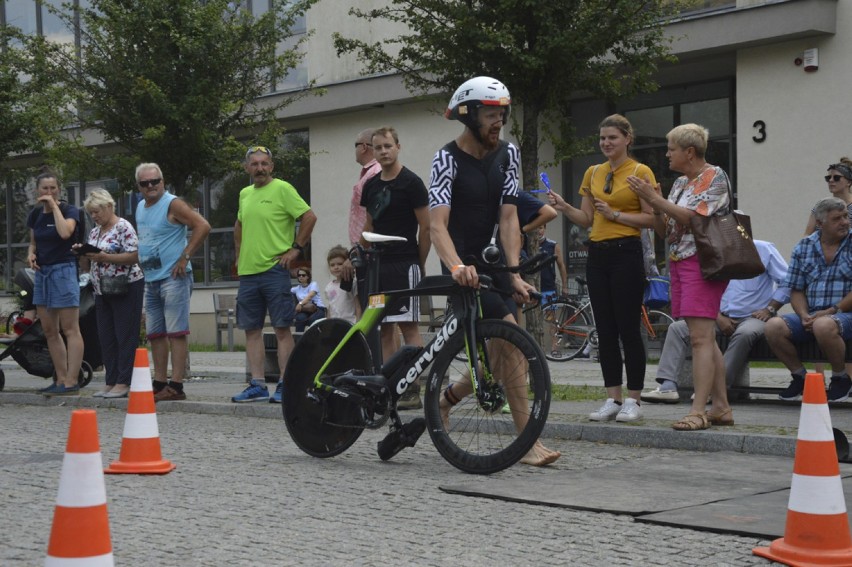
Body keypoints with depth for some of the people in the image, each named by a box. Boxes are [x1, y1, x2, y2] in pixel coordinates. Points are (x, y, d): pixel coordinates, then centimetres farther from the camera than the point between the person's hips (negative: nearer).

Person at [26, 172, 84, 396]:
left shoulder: (69, 210, -6)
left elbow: (65, 232, -26)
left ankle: (71, 383, -11)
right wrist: (31, 254, 0)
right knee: (49, 331, 9)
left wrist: (54, 206, -17)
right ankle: (61, 380, 15)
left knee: (70, 330, -8)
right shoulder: (35, 214, 11)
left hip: (64, 270, -7)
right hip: (42, 272, 7)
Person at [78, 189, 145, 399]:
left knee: (126, 336, -6)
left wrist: (104, 257, -21)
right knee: (106, 338, 8)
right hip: (102, 291, 8)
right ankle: (110, 382, 12)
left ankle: (124, 383, -6)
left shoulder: (123, 227, -8)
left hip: (126, 288, -8)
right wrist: (85, 256, -3)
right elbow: (90, 264, 20)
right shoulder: (94, 232, 16)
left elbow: (134, 256, -17)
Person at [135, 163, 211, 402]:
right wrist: (142, 263, 16)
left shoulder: (172, 205, -9)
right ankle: (159, 384, 16)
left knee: (176, 332, -9)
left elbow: (203, 226, -18)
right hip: (151, 279, 9)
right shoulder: (140, 207, 17)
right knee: (155, 333, 10)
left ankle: (176, 386, -11)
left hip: (173, 277, -9)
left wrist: (185, 257, -18)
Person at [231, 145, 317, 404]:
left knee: (282, 328, -5)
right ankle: (257, 385, 12)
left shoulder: (282, 189, -6)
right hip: (248, 272, 7)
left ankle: (285, 385, -3)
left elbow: (309, 217, -10)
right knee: (252, 329, 7)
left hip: (274, 269, -7)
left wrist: (296, 248, -10)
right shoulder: (244, 194, 15)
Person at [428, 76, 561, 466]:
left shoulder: (507, 153, 2)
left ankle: (447, 397, 31)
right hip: (463, 263, -6)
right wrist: (456, 267, -42)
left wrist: (514, 272, -16)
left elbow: (508, 217, -4)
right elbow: (437, 224, -24)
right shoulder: (448, 158, -14)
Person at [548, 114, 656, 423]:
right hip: (597, 255, 6)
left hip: (626, 253, -6)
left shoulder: (641, 172, -4)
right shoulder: (593, 173, 13)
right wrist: (564, 208, -1)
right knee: (605, 331, 6)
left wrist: (615, 214, -15)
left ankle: (633, 401, 2)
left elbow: (651, 218, -8)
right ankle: (613, 400, 11)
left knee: (628, 329, -4)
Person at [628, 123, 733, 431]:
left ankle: (698, 411, -18)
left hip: (702, 263, -9)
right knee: (706, 338, 9)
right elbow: (664, 230, 17)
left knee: (701, 337, -14)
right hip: (679, 263, 9)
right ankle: (721, 406, 12)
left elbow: (695, 218, -18)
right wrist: (656, 206, -2)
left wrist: (654, 199, -16)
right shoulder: (680, 183, 18)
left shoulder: (715, 177, -6)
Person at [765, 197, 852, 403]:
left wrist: (831, 311, -16)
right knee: (773, 327, -21)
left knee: (824, 326, -38)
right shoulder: (804, 247, 11)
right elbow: (796, 290, 11)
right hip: (811, 316, 4)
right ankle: (800, 377, 2)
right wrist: (804, 315, -8)